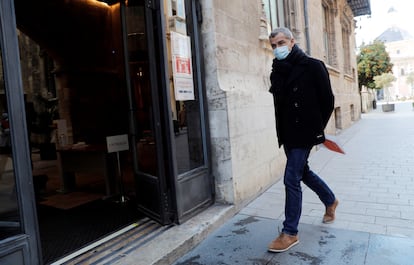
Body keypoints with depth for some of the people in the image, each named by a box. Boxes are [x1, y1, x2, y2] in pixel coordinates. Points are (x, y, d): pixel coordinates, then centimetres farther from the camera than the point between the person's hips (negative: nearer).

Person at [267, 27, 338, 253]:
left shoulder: (313, 67, -7)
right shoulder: (277, 71, 8)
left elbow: (327, 101, -4)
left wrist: (317, 128, -1)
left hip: (305, 133, -7)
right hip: (287, 134, 7)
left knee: (291, 179, -8)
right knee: (302, 172, 20)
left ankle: (290, 233, 6)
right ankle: (330, 201, 47)